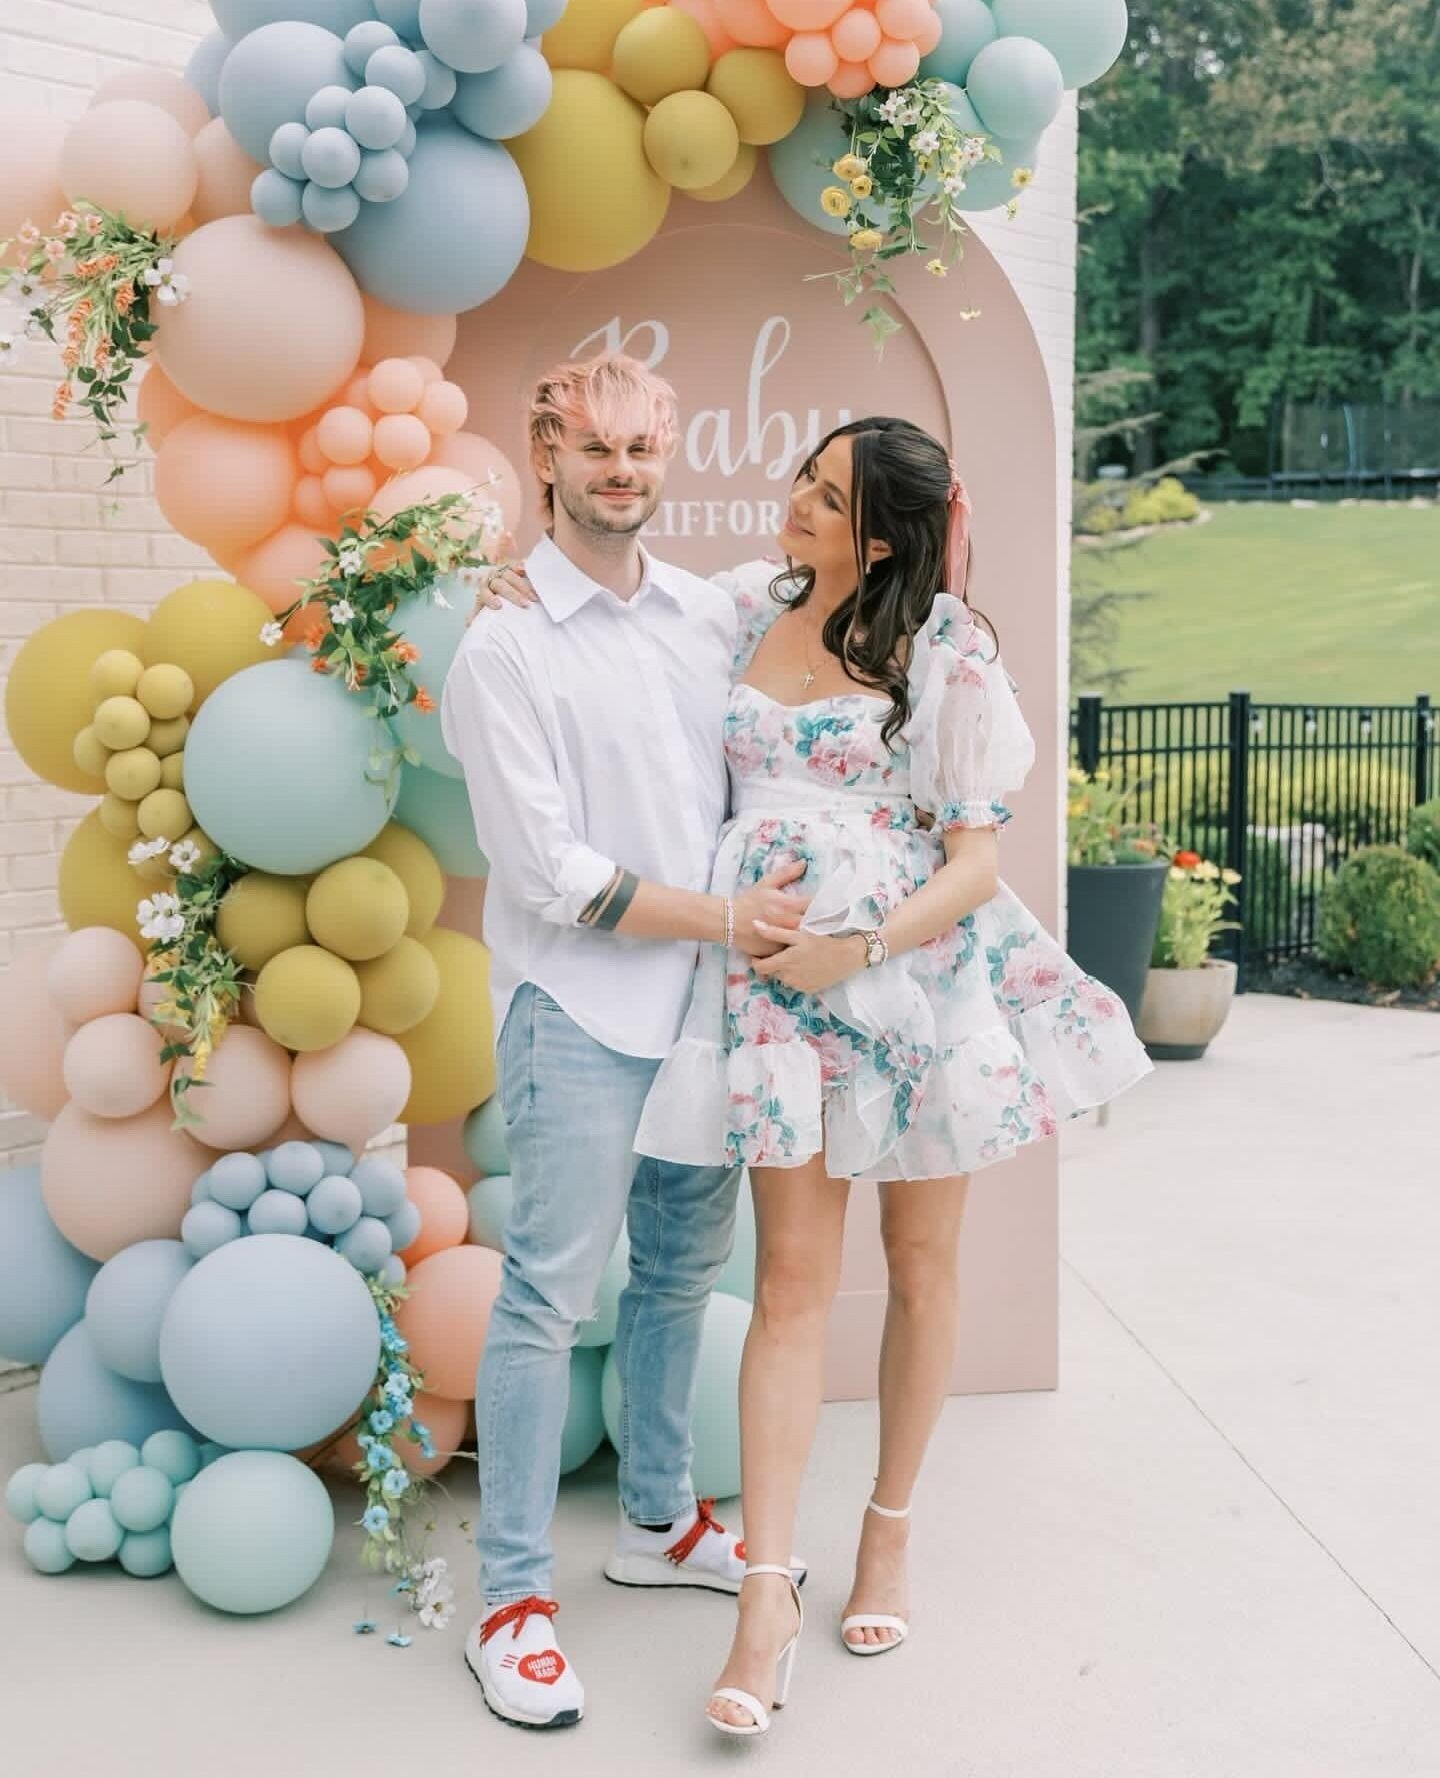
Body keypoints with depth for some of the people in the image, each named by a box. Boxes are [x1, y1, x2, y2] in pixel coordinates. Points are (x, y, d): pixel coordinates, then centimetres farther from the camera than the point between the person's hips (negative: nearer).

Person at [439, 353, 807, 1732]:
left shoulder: (710, 615, 8)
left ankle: (659, 1522, 33)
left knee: (683, 1268, 16)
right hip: (579, 1007, -6)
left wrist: (773, 917, 1)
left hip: (707, 994, 6)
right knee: (550, 1292, -3)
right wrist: (720, 919, -12)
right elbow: (547, 871, -13)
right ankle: (511, 1596, 8)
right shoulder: (506, 646, -8)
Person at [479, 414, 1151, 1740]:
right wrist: (528, 594, 7)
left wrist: (862, 946, -18)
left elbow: (979, 860, -6)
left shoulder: (947, 656, -4)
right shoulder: (747, 606, 6)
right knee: (793, 1280, -2)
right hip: (778, 984, 2)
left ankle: (890, 1530, 31)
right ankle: (768, 1593, 1)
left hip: (918, 971, -1)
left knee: (920, 1265, 12)